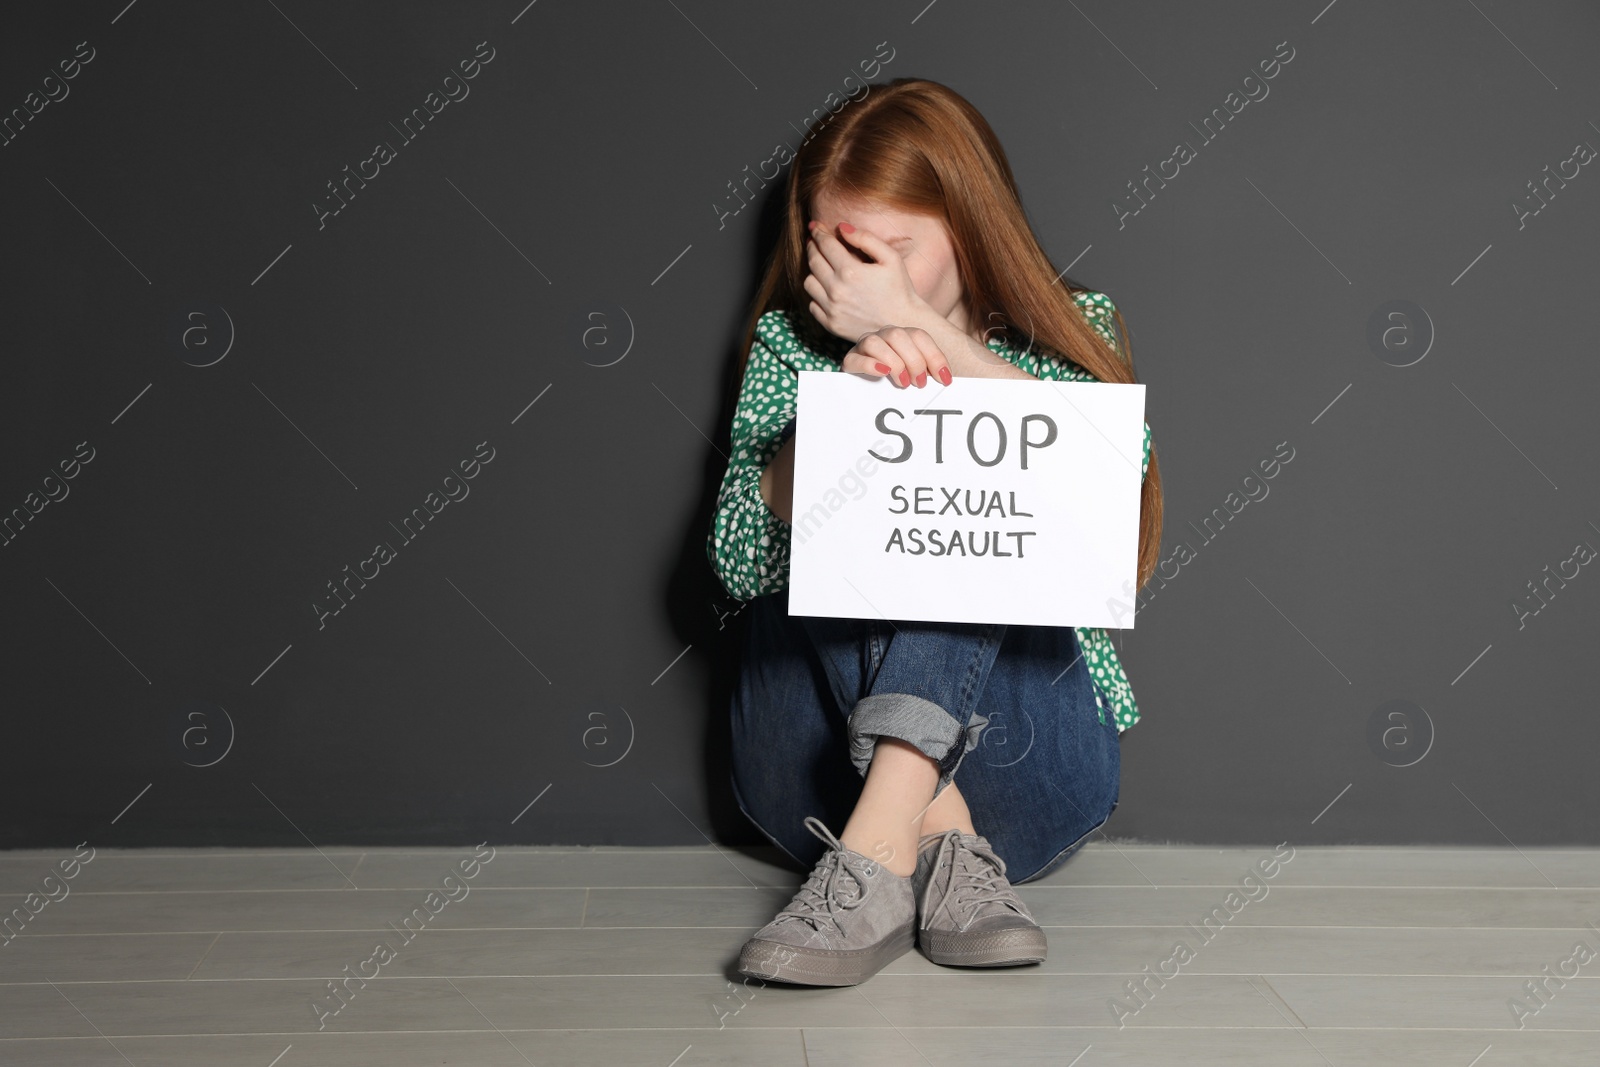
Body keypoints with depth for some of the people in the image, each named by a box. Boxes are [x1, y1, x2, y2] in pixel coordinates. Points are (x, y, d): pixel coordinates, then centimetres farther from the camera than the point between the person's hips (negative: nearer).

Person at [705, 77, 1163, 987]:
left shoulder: (1068, 334, 9)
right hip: (818, 768, 1)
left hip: (1023, 766, -1)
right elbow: (739, 562, -3)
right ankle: (946, 851, -32)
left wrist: (918, 327, -17)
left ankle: (876, 853, -37)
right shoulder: (793, 341, 11)